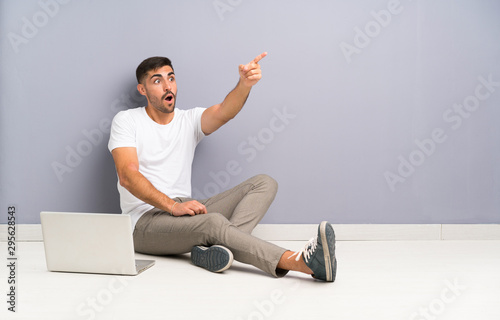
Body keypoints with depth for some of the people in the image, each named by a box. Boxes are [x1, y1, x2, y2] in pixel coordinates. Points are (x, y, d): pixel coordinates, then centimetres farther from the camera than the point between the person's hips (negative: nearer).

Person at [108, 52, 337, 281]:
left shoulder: (189, 120, 12)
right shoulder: (126, 121, 1)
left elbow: (223, 113, -12)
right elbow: (127, 175, -13)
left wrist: (245, 84, -35)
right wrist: (173, 205, -26)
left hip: (183, 210, 6)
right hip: (146, 220, -6)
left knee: (264, 183, -9)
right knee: (213, 222, -35)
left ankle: (212, 249, -37)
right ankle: (301, 262, -47)